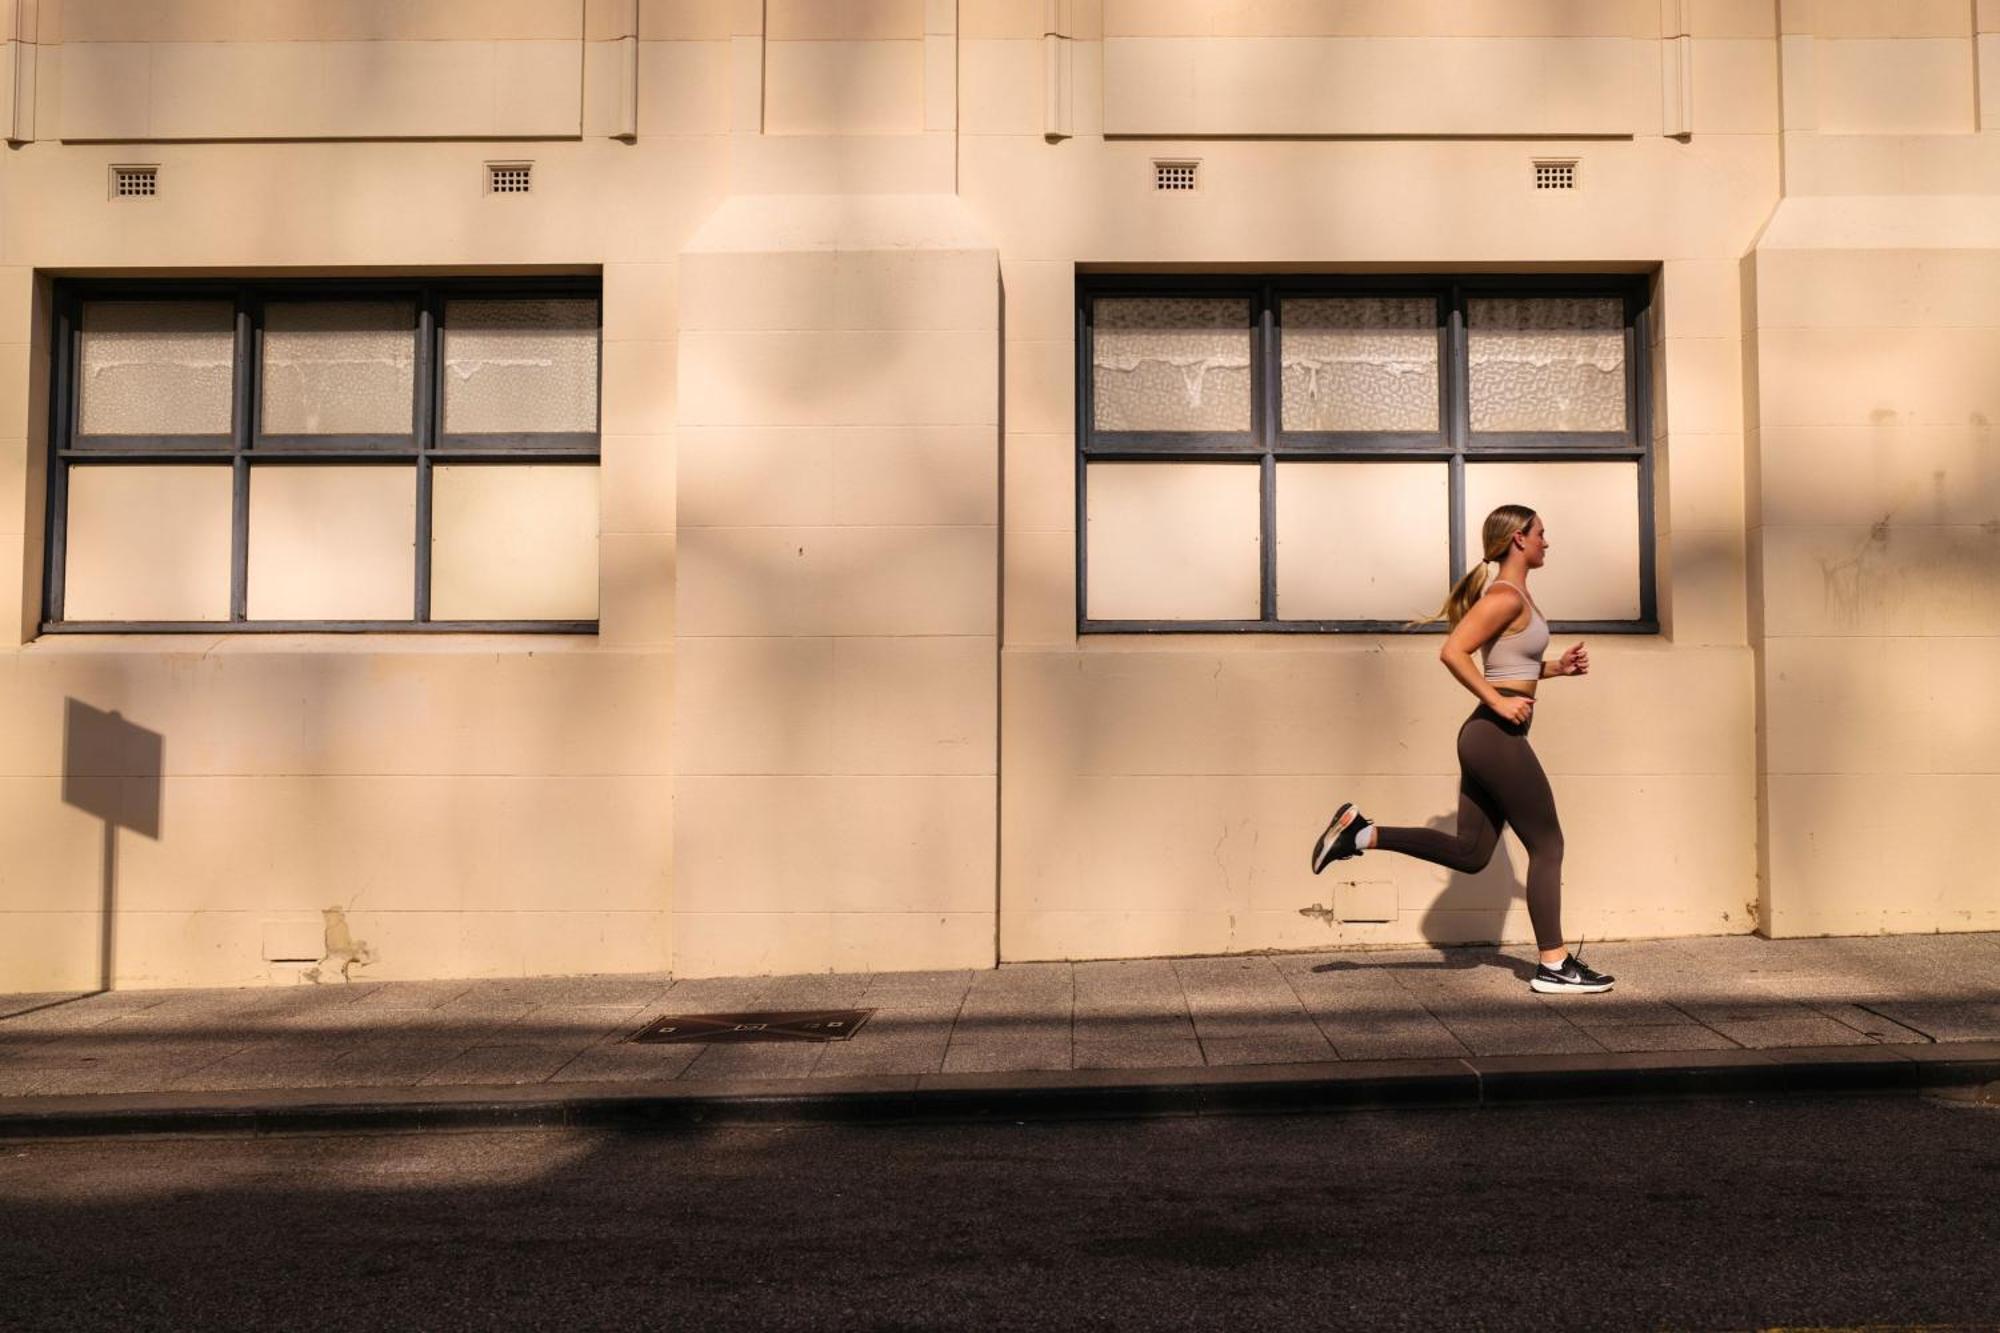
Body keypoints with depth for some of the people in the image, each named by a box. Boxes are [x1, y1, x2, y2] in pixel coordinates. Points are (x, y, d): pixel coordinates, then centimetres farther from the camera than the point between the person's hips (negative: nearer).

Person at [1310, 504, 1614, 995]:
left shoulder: (1514, 596, 17)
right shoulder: (1506, 596, -13)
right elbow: (1453, 652, -23)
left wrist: (1558, 667, 15)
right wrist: (1498, 702, -20)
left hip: (1489, 739, 10)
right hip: (1498, 737, -10)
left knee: (1469, 852, 11)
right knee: (1547, 845, 0)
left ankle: (1361, 833, 8)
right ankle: (1554, 966, 8)